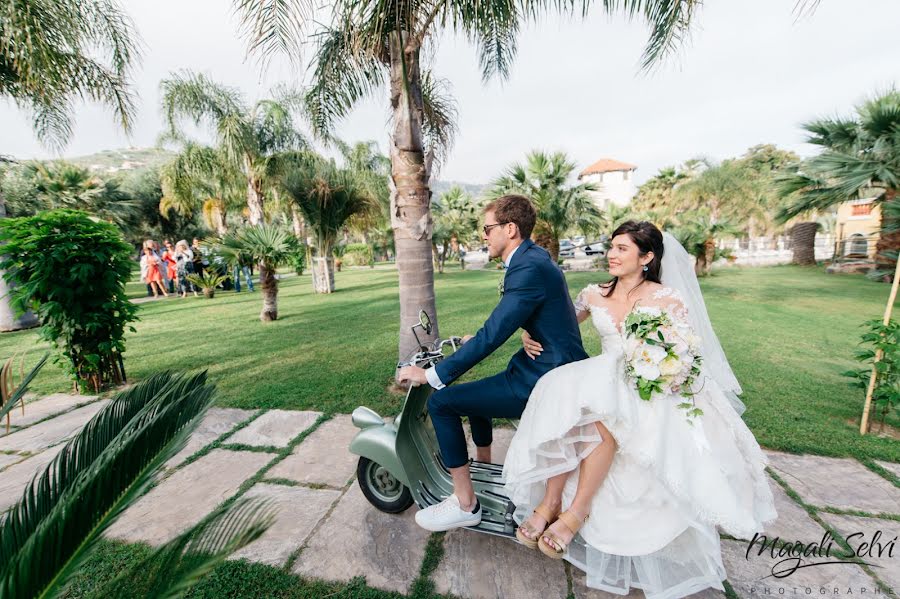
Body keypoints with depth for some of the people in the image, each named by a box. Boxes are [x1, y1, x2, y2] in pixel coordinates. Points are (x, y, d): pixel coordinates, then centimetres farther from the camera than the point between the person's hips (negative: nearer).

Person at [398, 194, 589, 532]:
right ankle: (483, 466, 43)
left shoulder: (530, 269, -22)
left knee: (441, 402, -9)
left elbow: (493, 335, -26)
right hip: (551, 368, 10)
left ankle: (465, 504, 6)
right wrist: (476, 340, 28)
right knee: (473, 388, 26)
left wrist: (431, 375, -19)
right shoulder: (534, 257, 9)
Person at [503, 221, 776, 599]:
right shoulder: (594, 295, 9)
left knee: (599, 403, -36)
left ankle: (576, 510, -24)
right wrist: (531, 335, -2)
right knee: (562, 393, -30)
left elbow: (693, 355, -2)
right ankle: (549, 501, -24)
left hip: (646, 395, -3)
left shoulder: (668, 299, -2)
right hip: (599, 382, 3)